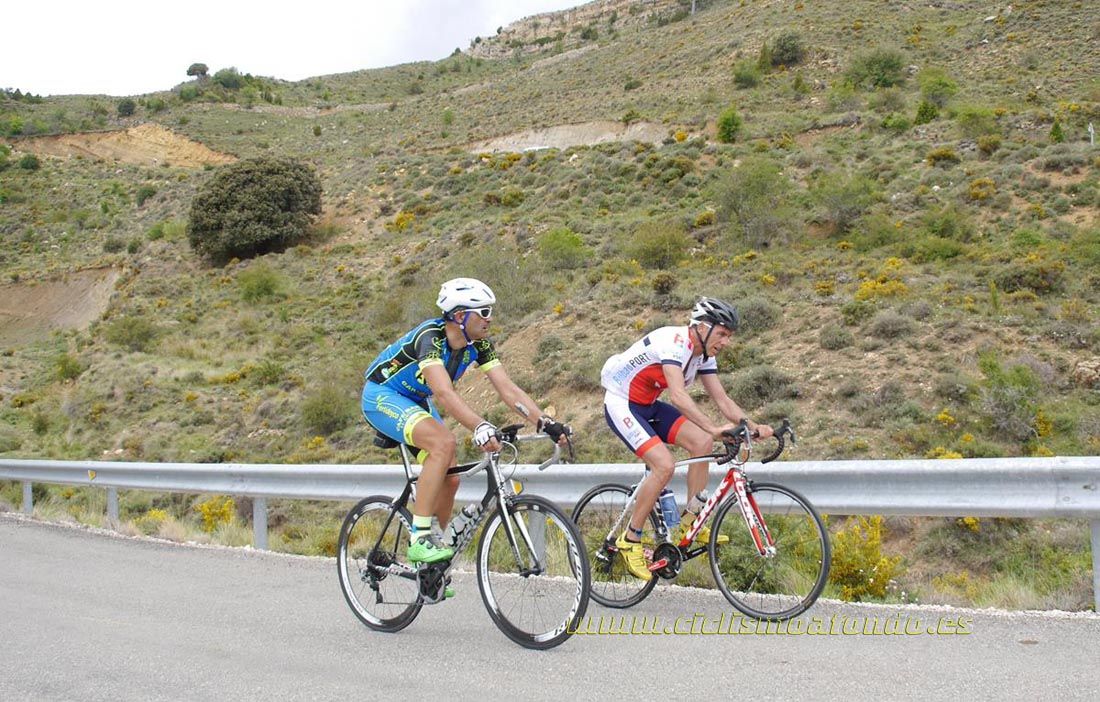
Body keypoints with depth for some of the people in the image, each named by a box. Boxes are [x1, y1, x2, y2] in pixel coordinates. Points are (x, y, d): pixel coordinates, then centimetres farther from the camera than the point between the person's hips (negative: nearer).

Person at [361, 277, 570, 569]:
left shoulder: (479, 345, -11)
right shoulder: (430, 337, -32)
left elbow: (508, 389, -16)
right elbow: (443, 392, -47)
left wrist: (546, 422, -29)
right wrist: (481, 427, -60)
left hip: (416, 401, 8)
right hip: (383, 396, -8)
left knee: (450, 480, -1)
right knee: (444, 442, -32)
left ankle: (428, 563, 18)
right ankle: (420, 538, -24)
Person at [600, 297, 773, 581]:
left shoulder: (704, 354, 1)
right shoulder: (674, 342, -27)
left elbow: (722, 400, -1)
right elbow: (679, 396, -39)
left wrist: (753, 426, -15)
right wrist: (714, 428, -47)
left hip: (647, 405, 9)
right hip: (621, 403, -9)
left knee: (702, 443, -9)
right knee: (664, 464, -24)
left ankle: (690, 526, 1)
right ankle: (630, 540, -9)